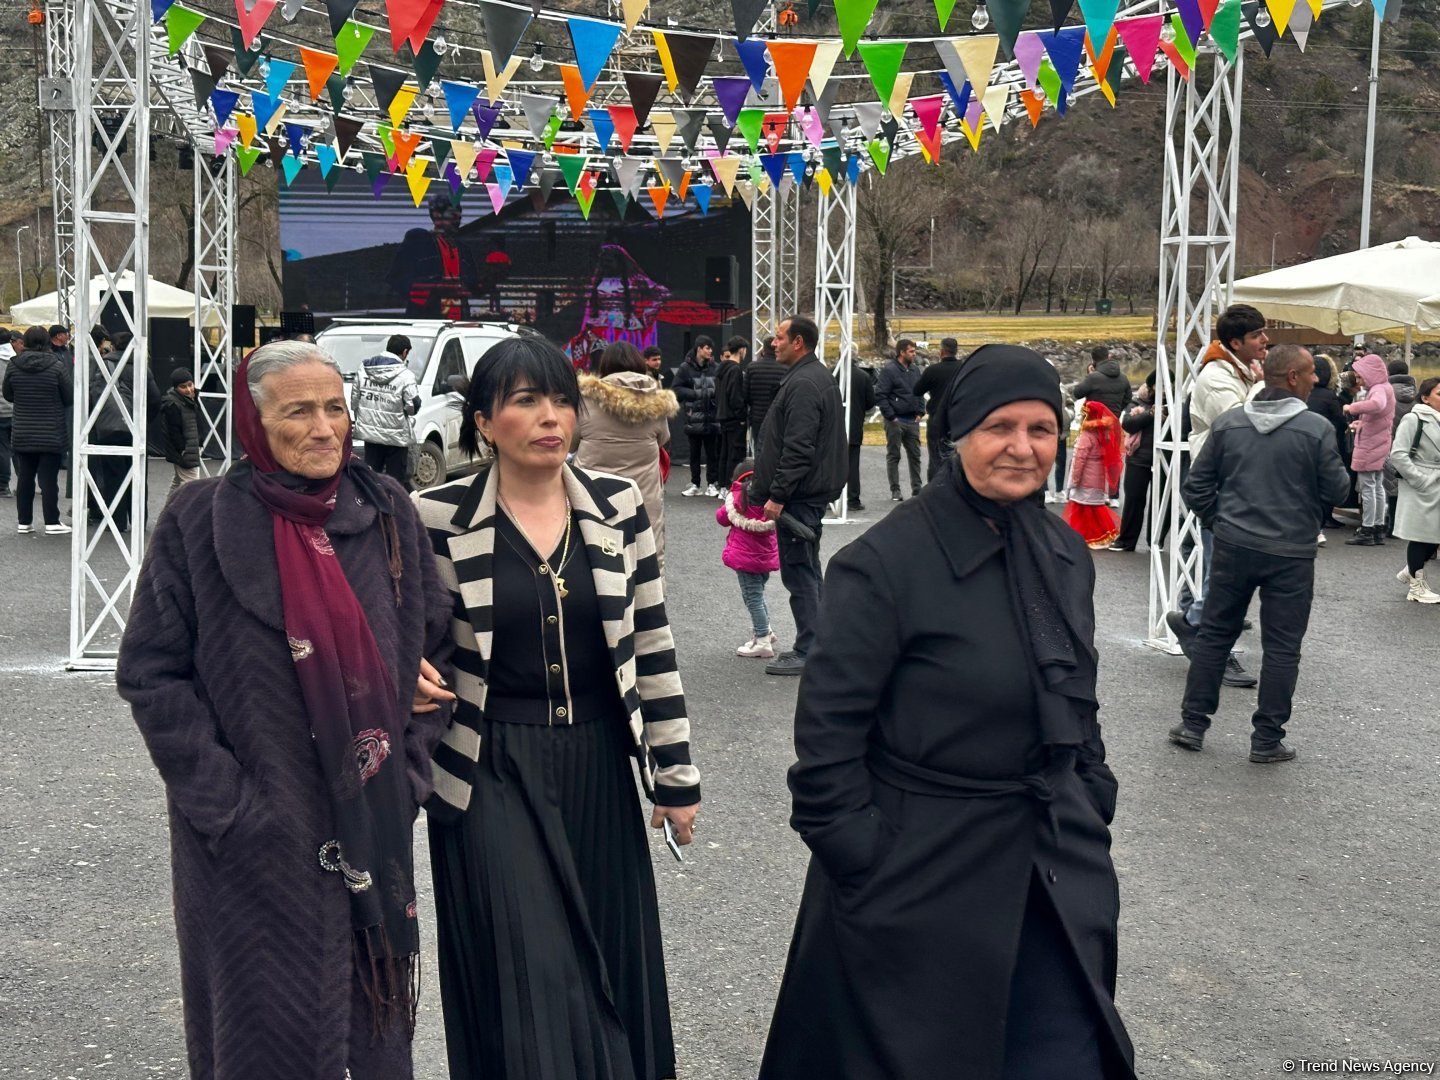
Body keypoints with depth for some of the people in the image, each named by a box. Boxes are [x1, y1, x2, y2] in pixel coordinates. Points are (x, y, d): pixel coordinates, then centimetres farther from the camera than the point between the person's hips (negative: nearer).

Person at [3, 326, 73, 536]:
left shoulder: (13, 366, -3)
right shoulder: (57, 366, -12)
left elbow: (7, 395, 8)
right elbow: (69, 398, -6)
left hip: (22, 434, 3)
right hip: (51, 434, -3)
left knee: (25, 478, 11)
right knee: (49, 479, 1)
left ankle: (24, 522, 16)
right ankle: (52, 523, 3)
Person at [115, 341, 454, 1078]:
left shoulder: (386, 513, 2)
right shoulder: (201, 520, -7)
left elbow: (435, 650, 10)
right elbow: (150, 674, -7)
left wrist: (412, 771, 2)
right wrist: (223, 804, -12)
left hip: (373, 830, 3)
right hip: (253, 841, -3)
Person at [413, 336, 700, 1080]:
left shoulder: (619, 505, -1)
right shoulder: (439, 517, -8)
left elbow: (652, 643, 3)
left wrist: (675, 774, 3)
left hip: (598, 769, 3)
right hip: (493, 776, -3)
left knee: (610, 968, 12)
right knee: (527, 983, -1)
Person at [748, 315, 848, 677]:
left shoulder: (803, 384, -18)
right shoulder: (818, 377, 17)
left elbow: (798, 449, -24)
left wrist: (777, 495, -21)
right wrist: (769, 490, 24)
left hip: (800, 496, -11)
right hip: (813, 491, 11)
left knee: (799, 572, -6)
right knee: (807, 571, 16)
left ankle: (808, 652, -3)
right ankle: (817, 645, 23)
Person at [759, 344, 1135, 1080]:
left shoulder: (1064, 554, 5)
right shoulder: (886, 563, -16)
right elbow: (826, 740, -15)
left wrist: (1092, 817, 12)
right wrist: (865, 874, -15)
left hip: (1053, 877, 6)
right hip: (921, 885, -6)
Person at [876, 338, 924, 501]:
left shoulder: (915, 370, 11)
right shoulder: (889, 370, -9)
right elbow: (880, 395, -13)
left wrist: (919, 413, 7)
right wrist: (891, 417, -14)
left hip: (912, 420, 6)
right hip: (896, 421, -6)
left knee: (914, 455, 8)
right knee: (893, 456, 2)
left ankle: (917, 488, 14)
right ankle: (895, 491, 6)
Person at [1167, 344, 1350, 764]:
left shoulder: (1227, 423, 1)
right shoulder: (1315, 429, -12)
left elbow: (1197, 484, 4)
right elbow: (1336, 490, -6)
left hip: (1233, 547, 4)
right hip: (1290, 554, -4)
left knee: (1214, 634, 14)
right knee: (1281, 647, 5)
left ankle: (1193, 723, 18)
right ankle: (1267, 740, 9)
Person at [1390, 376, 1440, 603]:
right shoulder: (1413, 419, -10)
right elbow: (1398, 454, -16)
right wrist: (1420, 480, -17)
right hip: (1420, 489, -7)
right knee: (1421, 534, 2)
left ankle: (1411, 571, 32)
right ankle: (1416, 586, 16)